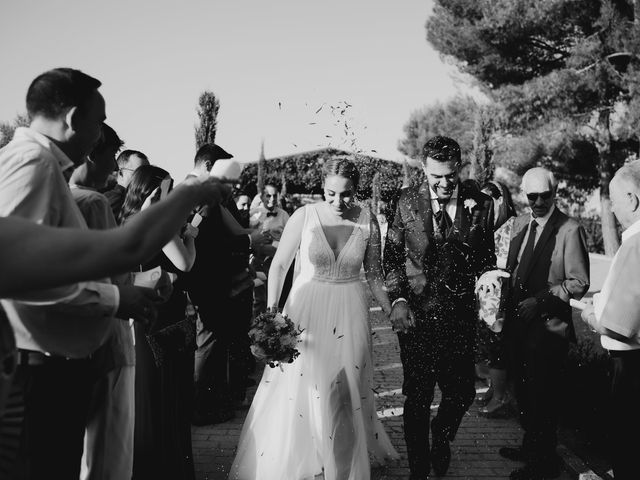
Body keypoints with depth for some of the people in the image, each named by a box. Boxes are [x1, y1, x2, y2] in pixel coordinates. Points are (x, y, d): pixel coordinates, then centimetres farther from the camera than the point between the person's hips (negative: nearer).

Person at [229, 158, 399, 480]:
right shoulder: (304, 216, -10)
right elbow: (279, 264, -4)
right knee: (294, 391, 5)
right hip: (306, 309, -1)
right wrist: (271, 313, -10)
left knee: (345, 394, 10)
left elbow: (374, 273, 6)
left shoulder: (367, 222, -5)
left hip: (349, 314, 1)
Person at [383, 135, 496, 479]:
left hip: (460, 315, 1)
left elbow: (486, 257, 9)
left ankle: (441, 437, 44)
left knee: (462, 393, 8)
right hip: (416, 314, -1)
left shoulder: (480, 204, -2)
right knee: (417, 398, 9)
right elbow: (392, 255, 2)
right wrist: (398, 299, -9)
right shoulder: (407, 202, -2)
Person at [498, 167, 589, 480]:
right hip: (518, 322, 7)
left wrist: (540, 300, -19)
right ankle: (530, 446, 39)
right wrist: (506, 295, 6)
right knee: (524, 391, 18)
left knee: (541, 396, 5)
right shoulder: (520, 223, 8)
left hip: (548, 326, -6)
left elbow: (579, 283, -14)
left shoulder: (569, 230, -13)